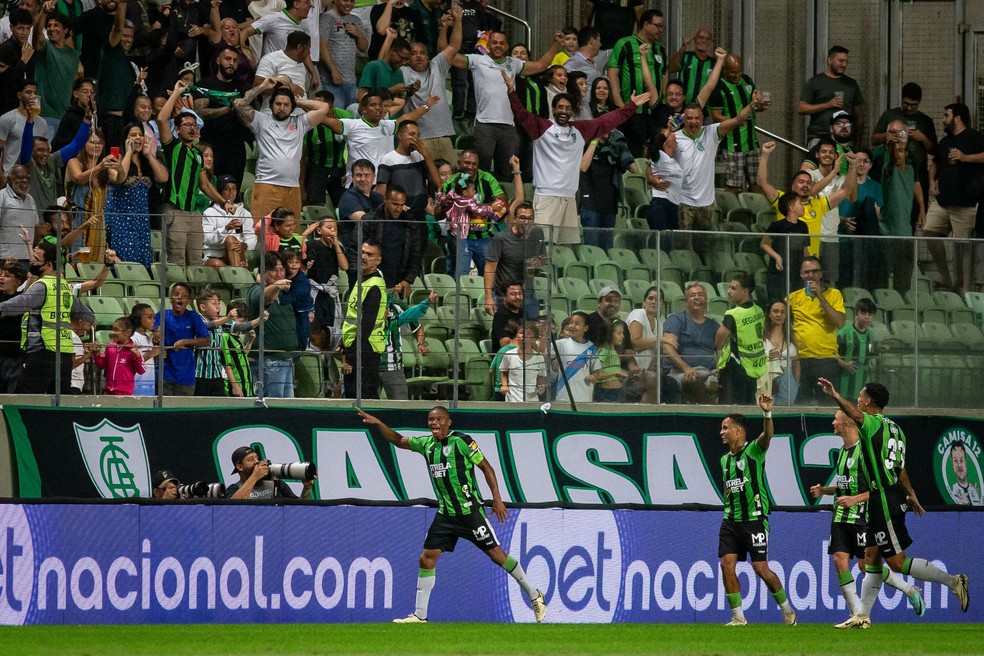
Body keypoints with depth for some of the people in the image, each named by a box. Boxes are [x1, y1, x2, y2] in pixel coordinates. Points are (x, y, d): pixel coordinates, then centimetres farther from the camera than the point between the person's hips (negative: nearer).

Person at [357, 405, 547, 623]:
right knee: (427, 558, 0)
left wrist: (497, 498, -13)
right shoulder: (426, 444, 7)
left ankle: (534, 595, 10)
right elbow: (398, 441, 19)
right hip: (445, 514, 6)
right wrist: (377, 423, 5)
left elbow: (485, 467, -8)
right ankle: (420, 615, 6)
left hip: (469, 511, -6)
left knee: (496, 554, -5)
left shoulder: (461, 441, -11)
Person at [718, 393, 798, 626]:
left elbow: (767, 435, -27)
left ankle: (787, 610, 11)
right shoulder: (725, 459, 14)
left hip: (754, 518, -7)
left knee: (761, 568, -7)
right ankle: (738, 616, 0)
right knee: (727, 563, -6)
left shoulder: (753, 450, -7)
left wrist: (767, 413, -45)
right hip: (731, 519, 7)